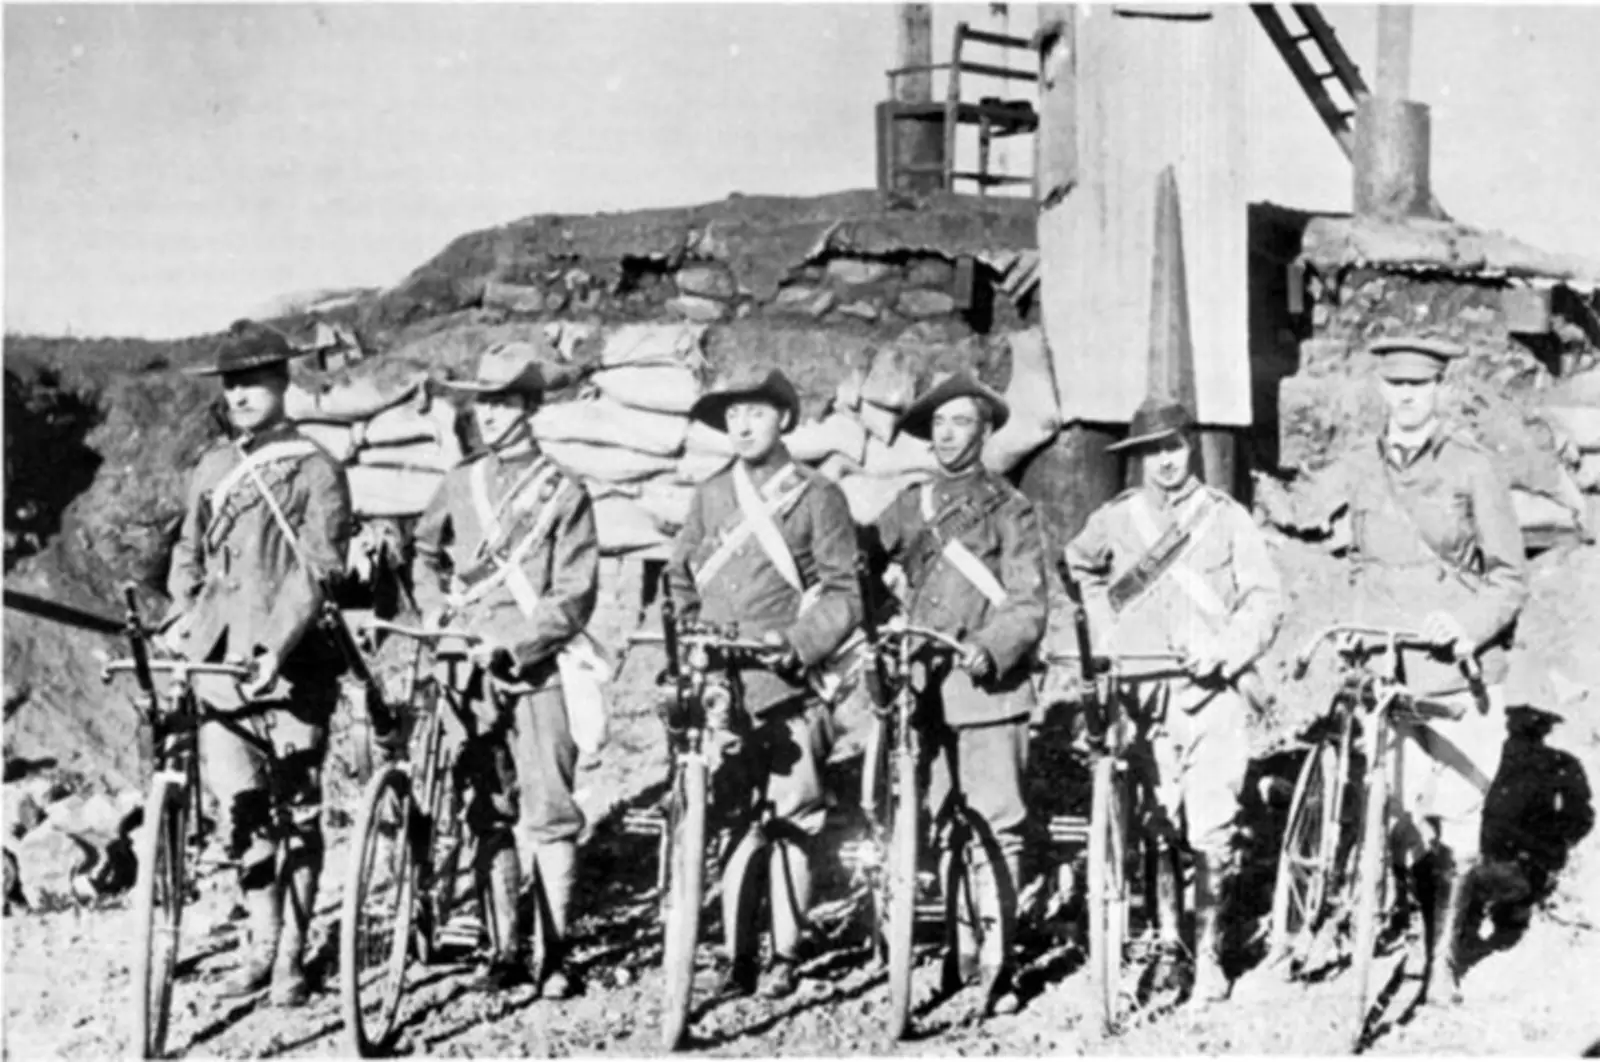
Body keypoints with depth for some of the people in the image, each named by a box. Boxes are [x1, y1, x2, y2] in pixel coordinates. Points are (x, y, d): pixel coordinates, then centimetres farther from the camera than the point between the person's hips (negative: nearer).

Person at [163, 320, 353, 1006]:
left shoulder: (315, 471, -2)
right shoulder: (212, 469, 14)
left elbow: (318, 571, -11)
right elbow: (188, 555, 20)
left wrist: (277, 648, -23)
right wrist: (182, 616, 1)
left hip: (293, 661, -4)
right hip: (221, 658, 4)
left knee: (296, 811, 2)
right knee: (238, 808, -1)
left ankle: (291, 957, 13)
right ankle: (262, 943, 15)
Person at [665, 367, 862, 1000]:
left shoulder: (817, 496, 4)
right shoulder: (710, 497, 15)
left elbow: (843, 593, 1)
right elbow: (679, 580, 23)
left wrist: (799, 643, -12)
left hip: (787, 685, -3)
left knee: (789, 820, -4)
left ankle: (785, 957, 3)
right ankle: (737, 955, 8)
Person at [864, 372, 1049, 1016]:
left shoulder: (1010, 510, 4)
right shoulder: (911, 506, 17)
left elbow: (1029, 607, -2)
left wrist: (987, 651, -18)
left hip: (989, 686, -3)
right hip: (922, 685, 4)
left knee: (995, 823, -5)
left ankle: (995, 960, 1)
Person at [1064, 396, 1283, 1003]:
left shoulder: (1226, 518, 1)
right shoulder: (1113, 522, 7)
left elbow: (1265, 600, 0)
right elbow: (1081, 569, 27)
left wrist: (1226, 653, -15)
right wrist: (1104, 639, 18)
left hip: (1214, 690, -2)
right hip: (1141, 690, 2)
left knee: (1211, 829, -8)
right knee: (1158, 825, 4)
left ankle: (1208, 954, 3)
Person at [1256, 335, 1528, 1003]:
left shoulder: (1471, 469, 0)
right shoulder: (1357, 469, 6)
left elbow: (1510, 579, 1)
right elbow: (1293, 515, 16)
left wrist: (1466, 626, -16)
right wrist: (1259, 488, -6)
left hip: (1462, 670, -2)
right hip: (1386, 670, 2)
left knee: (1456, 814, 0)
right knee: (1401, 814, 2)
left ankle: (1446, 956, 12)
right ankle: (1431, 928, 22)